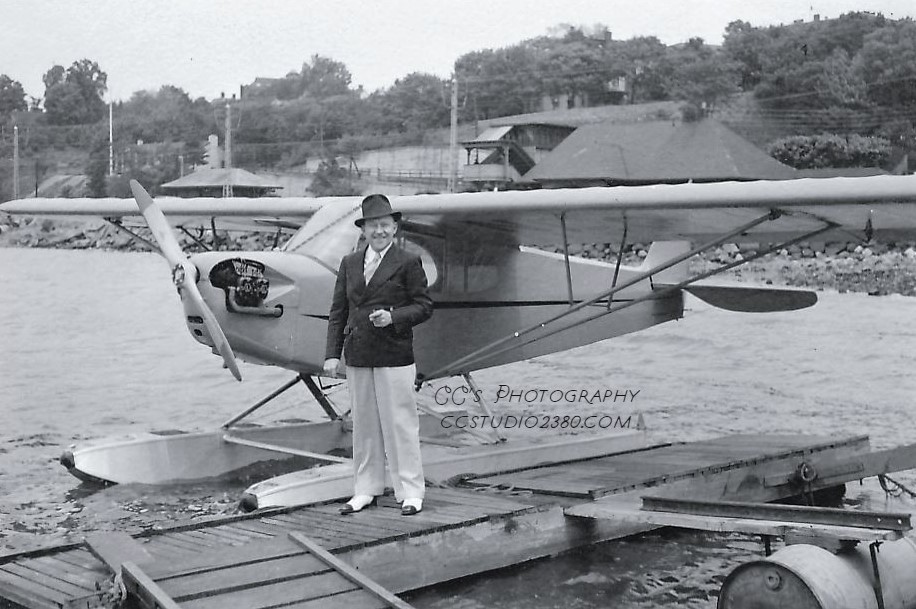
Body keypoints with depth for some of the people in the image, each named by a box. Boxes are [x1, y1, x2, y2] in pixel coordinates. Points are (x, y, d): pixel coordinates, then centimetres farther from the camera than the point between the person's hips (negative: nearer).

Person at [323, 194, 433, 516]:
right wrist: (332, 354, 3)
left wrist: (393, 317, -18)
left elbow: (423, 306, -2)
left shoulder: (408, 263, -1)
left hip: (394, 357, -4)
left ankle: (410, 492, 8)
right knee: (363, 423, 10)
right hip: (357, 356, 5)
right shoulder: (349, 263, 12)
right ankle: (365, 490, 20)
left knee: (400, 422, -1)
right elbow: (338, 311, 11)